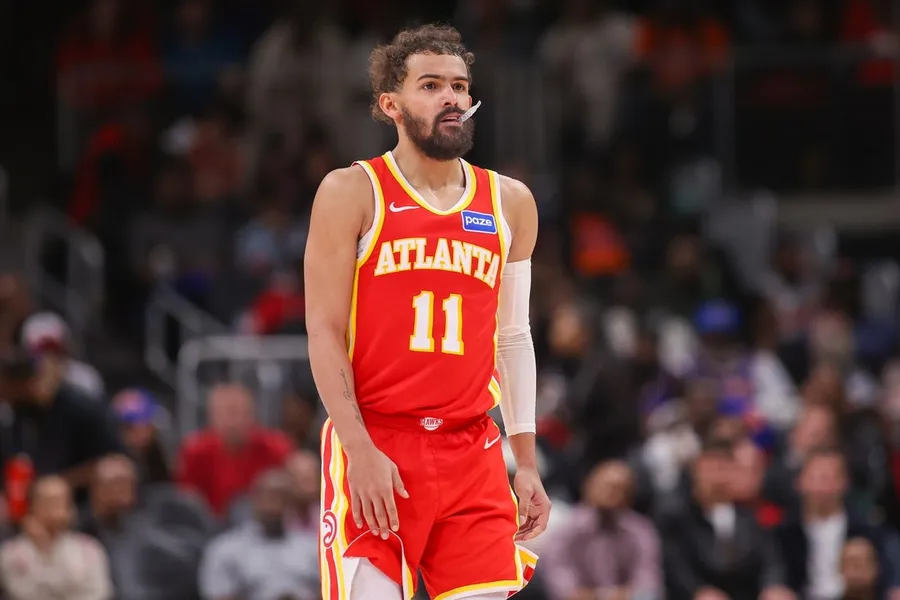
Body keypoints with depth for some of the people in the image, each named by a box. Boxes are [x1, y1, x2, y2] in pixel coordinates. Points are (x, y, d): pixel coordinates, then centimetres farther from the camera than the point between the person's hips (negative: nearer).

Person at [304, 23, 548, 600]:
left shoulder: (510, 202, 13)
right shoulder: (353, 193, 0)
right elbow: (325, 332, -5)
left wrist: (526, 462, 11)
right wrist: (360, 450, -15)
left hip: (472, 455, 4)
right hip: (374, 451, -4)